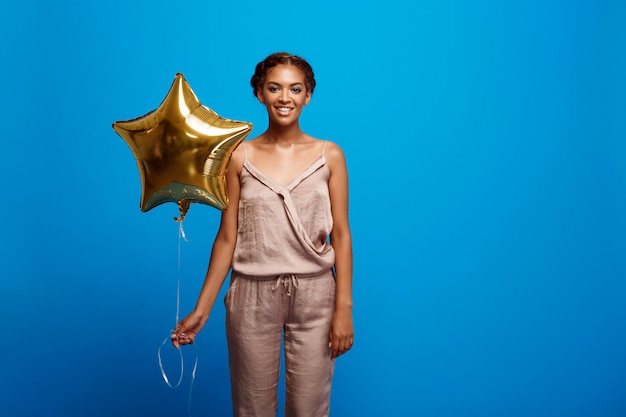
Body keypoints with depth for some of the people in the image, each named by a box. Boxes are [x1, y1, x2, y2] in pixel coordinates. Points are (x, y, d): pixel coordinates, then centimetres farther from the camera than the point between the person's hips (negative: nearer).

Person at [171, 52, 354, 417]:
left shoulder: (330, 156, 0)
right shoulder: (239, 156, 0)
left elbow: (340, 234, 0)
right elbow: (227, 238, 1)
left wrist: (344, 308, -5)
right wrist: (201, 310, -1)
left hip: (314, 295, 0)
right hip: (253, 296, 0)